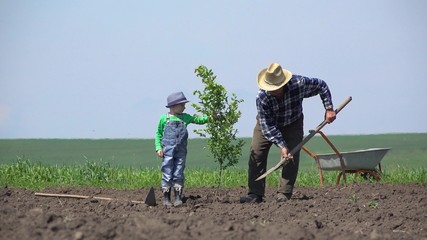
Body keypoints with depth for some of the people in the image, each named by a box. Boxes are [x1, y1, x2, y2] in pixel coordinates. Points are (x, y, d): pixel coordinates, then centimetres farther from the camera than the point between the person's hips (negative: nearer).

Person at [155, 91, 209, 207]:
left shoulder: (185, 117, 10)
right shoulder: (164, 119, 2)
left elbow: (198, 120, 8)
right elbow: (158, 134, 6)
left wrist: (208, 118, -9)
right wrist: (158, 147, -4)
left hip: (181, 151, 3)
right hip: (168, 151, -3)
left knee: (178, 175, 4)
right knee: (167, 175, -2)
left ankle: (178, 198, 9)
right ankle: (167, 199, 5)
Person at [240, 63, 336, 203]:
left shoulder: (298, 84, -32)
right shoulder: (262, 97, -35)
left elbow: (321, 86, -13)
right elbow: (267, 125, -31)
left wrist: (329, 109, -18)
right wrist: (281, 146, -37)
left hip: (292, 124, 1)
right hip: (267, 124, -1)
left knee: (292, 156, -14)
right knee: (256, 153, -14)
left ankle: (284, 194, -11)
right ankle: (255, 194, -13)